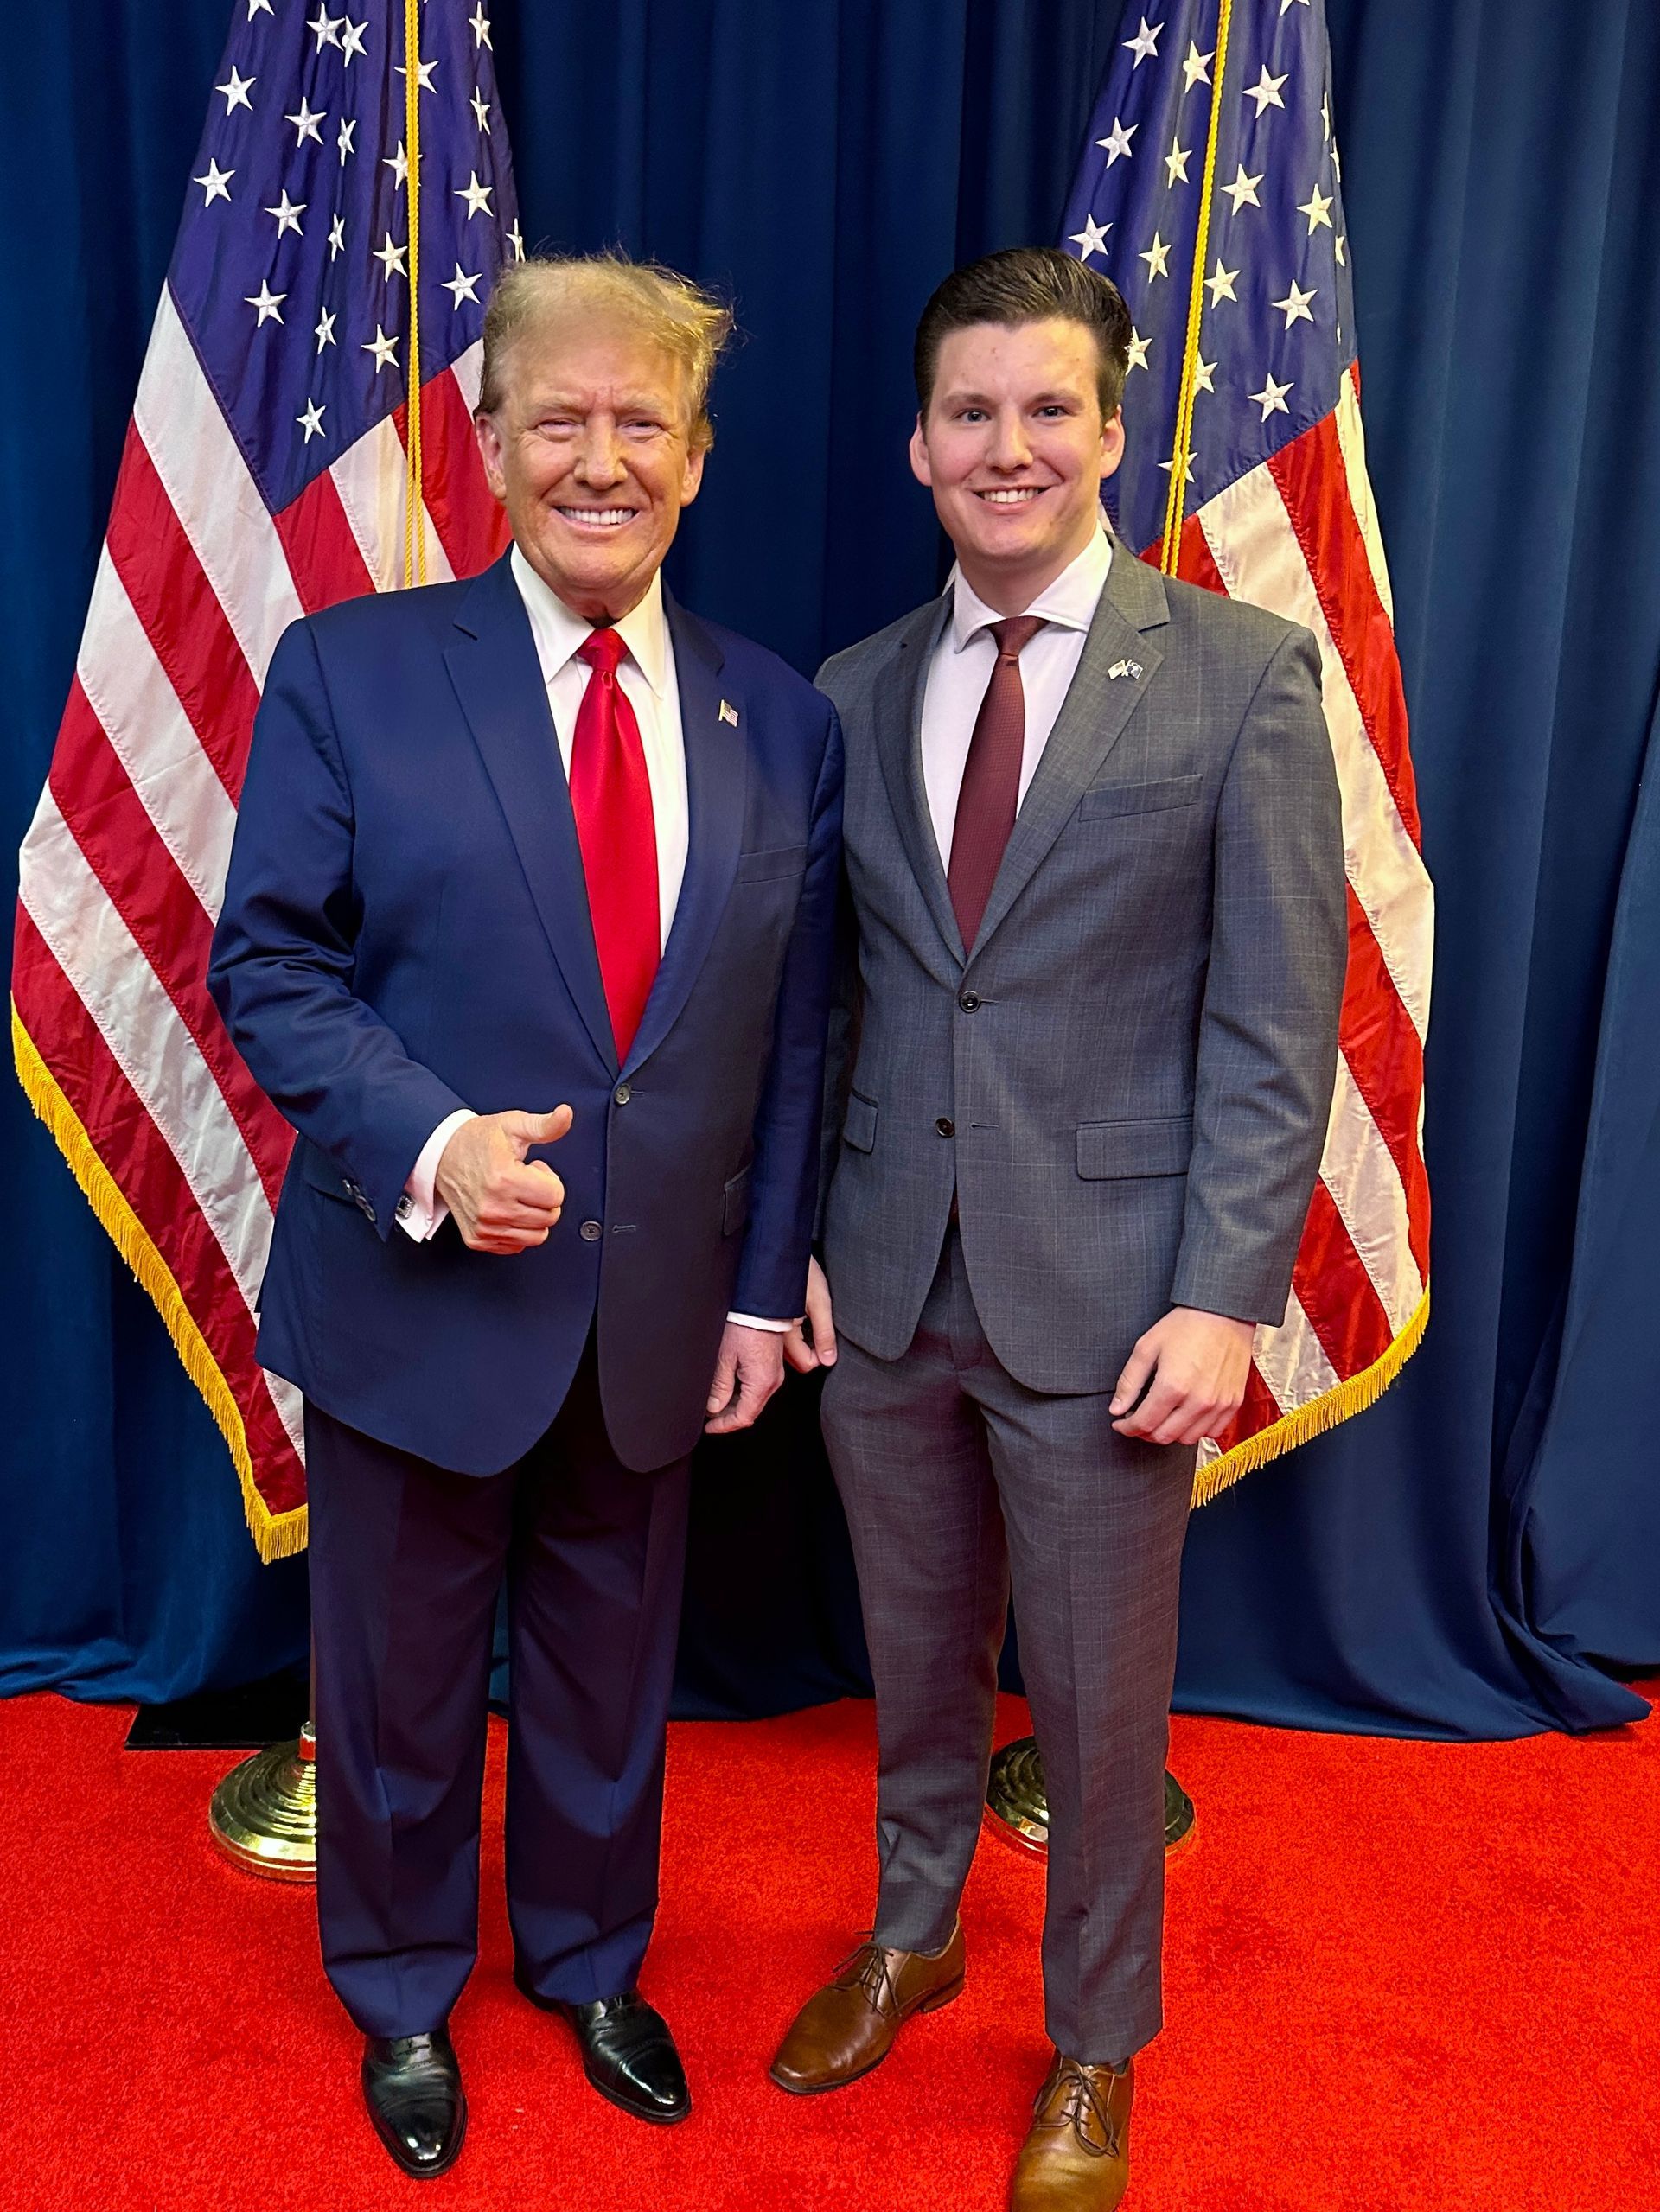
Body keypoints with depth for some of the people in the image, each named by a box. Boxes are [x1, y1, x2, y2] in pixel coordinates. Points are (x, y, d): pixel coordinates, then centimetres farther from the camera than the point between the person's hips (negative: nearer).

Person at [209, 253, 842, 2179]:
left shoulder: (780, 719, 1)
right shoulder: (349, 671, -7)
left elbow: (791, 1032, 4)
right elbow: (269, 963, -8)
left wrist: (763, 1285, 3)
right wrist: (428, 1145, -23)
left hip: (660, 1316, 3)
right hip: (418, 1301, -2)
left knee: (611, 1679, 22)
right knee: (400, 1686, 17)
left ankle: (591, 1963, 49)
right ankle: (405, 1997, 45)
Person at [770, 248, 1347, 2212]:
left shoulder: (1244, 675, -5)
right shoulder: (852, 695, 6)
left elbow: (1278, 1023, -9)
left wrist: (1225, 1298, -14)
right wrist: (794, 1233, 4)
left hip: (1101, 1294, -3)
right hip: (884, 1286, 4)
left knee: (1098, 1701, 12)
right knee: (914, 1654, 21)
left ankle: (1093, 2047, 38)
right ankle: (912, 1934, 48)